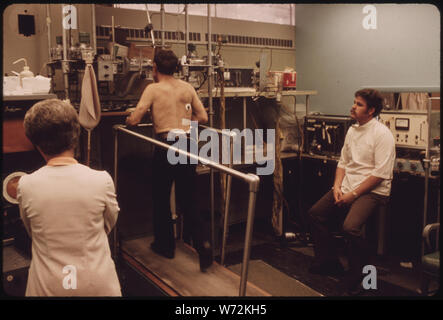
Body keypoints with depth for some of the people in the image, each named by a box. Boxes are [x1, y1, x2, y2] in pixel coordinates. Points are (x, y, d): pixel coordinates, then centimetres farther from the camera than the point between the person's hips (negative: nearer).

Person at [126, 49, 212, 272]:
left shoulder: (153, 89, -2)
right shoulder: (187, 88, 10)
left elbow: (133, 120, -7)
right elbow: (203, 117, 12)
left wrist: (127, 119, 16)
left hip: (166, 146, -4)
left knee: (161, 198, 14)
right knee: (188, 200, 11)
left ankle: (165, 245, 27)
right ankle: (203, 243, -2)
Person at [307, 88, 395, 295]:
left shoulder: (382, 134, -12)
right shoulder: (352, 130, 13)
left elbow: (380, 174, -17)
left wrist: (353, 194, -18)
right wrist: (337, 187, 1)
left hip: (372, 191, -8)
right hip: (348, 187, 8)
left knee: (350, 227, -29)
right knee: (315, 213, 3)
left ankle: (358, 276, -3)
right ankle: (329, 263, 17)